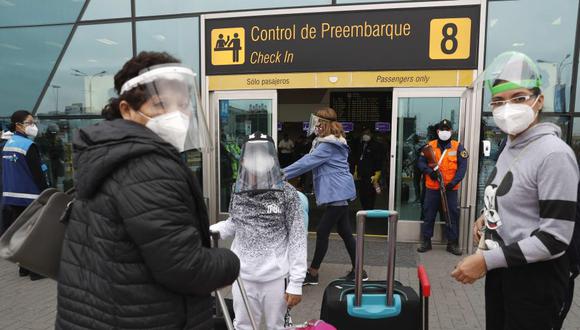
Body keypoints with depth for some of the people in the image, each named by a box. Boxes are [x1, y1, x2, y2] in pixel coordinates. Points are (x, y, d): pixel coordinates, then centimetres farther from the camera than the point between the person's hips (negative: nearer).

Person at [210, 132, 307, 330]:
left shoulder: (286, 193, -11)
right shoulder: (239, 191, -2)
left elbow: (297, 238, -9)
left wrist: (296, 283, -10)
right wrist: (210, 230, -6)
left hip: (275, 276, -2)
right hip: (243, 275, 3)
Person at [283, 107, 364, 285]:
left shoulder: (328, 145, -17)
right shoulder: (328, 142, 16)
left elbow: (307, 162, -22)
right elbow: (310, 160, 14)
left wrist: (282, 174, -19)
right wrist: (286, 172, 6)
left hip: (337, 193, -10)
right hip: (338, 192, 10)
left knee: (322, 232, -2)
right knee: (345, 232, 14)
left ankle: (312, 273, 10)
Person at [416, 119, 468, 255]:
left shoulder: (458, 147, 3)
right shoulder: (430, 145, 6)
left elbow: (462, 166, -2)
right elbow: (421, 161, 4)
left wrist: (455, 181, -14)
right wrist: (429, 171, -16)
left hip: (451, 188, 0)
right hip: (432, 188, 1)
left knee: (452, 215, 5)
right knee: (428, 215, 7)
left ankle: (452, 243, 18)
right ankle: (426, 241, 18)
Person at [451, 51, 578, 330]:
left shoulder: (554, 154, -21)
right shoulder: (511, 146, 4)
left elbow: (555, 238, -24)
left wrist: (486, 260, -24)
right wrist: (488, 216, 5)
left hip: (535, 277, -8)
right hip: (502, 268, 8)